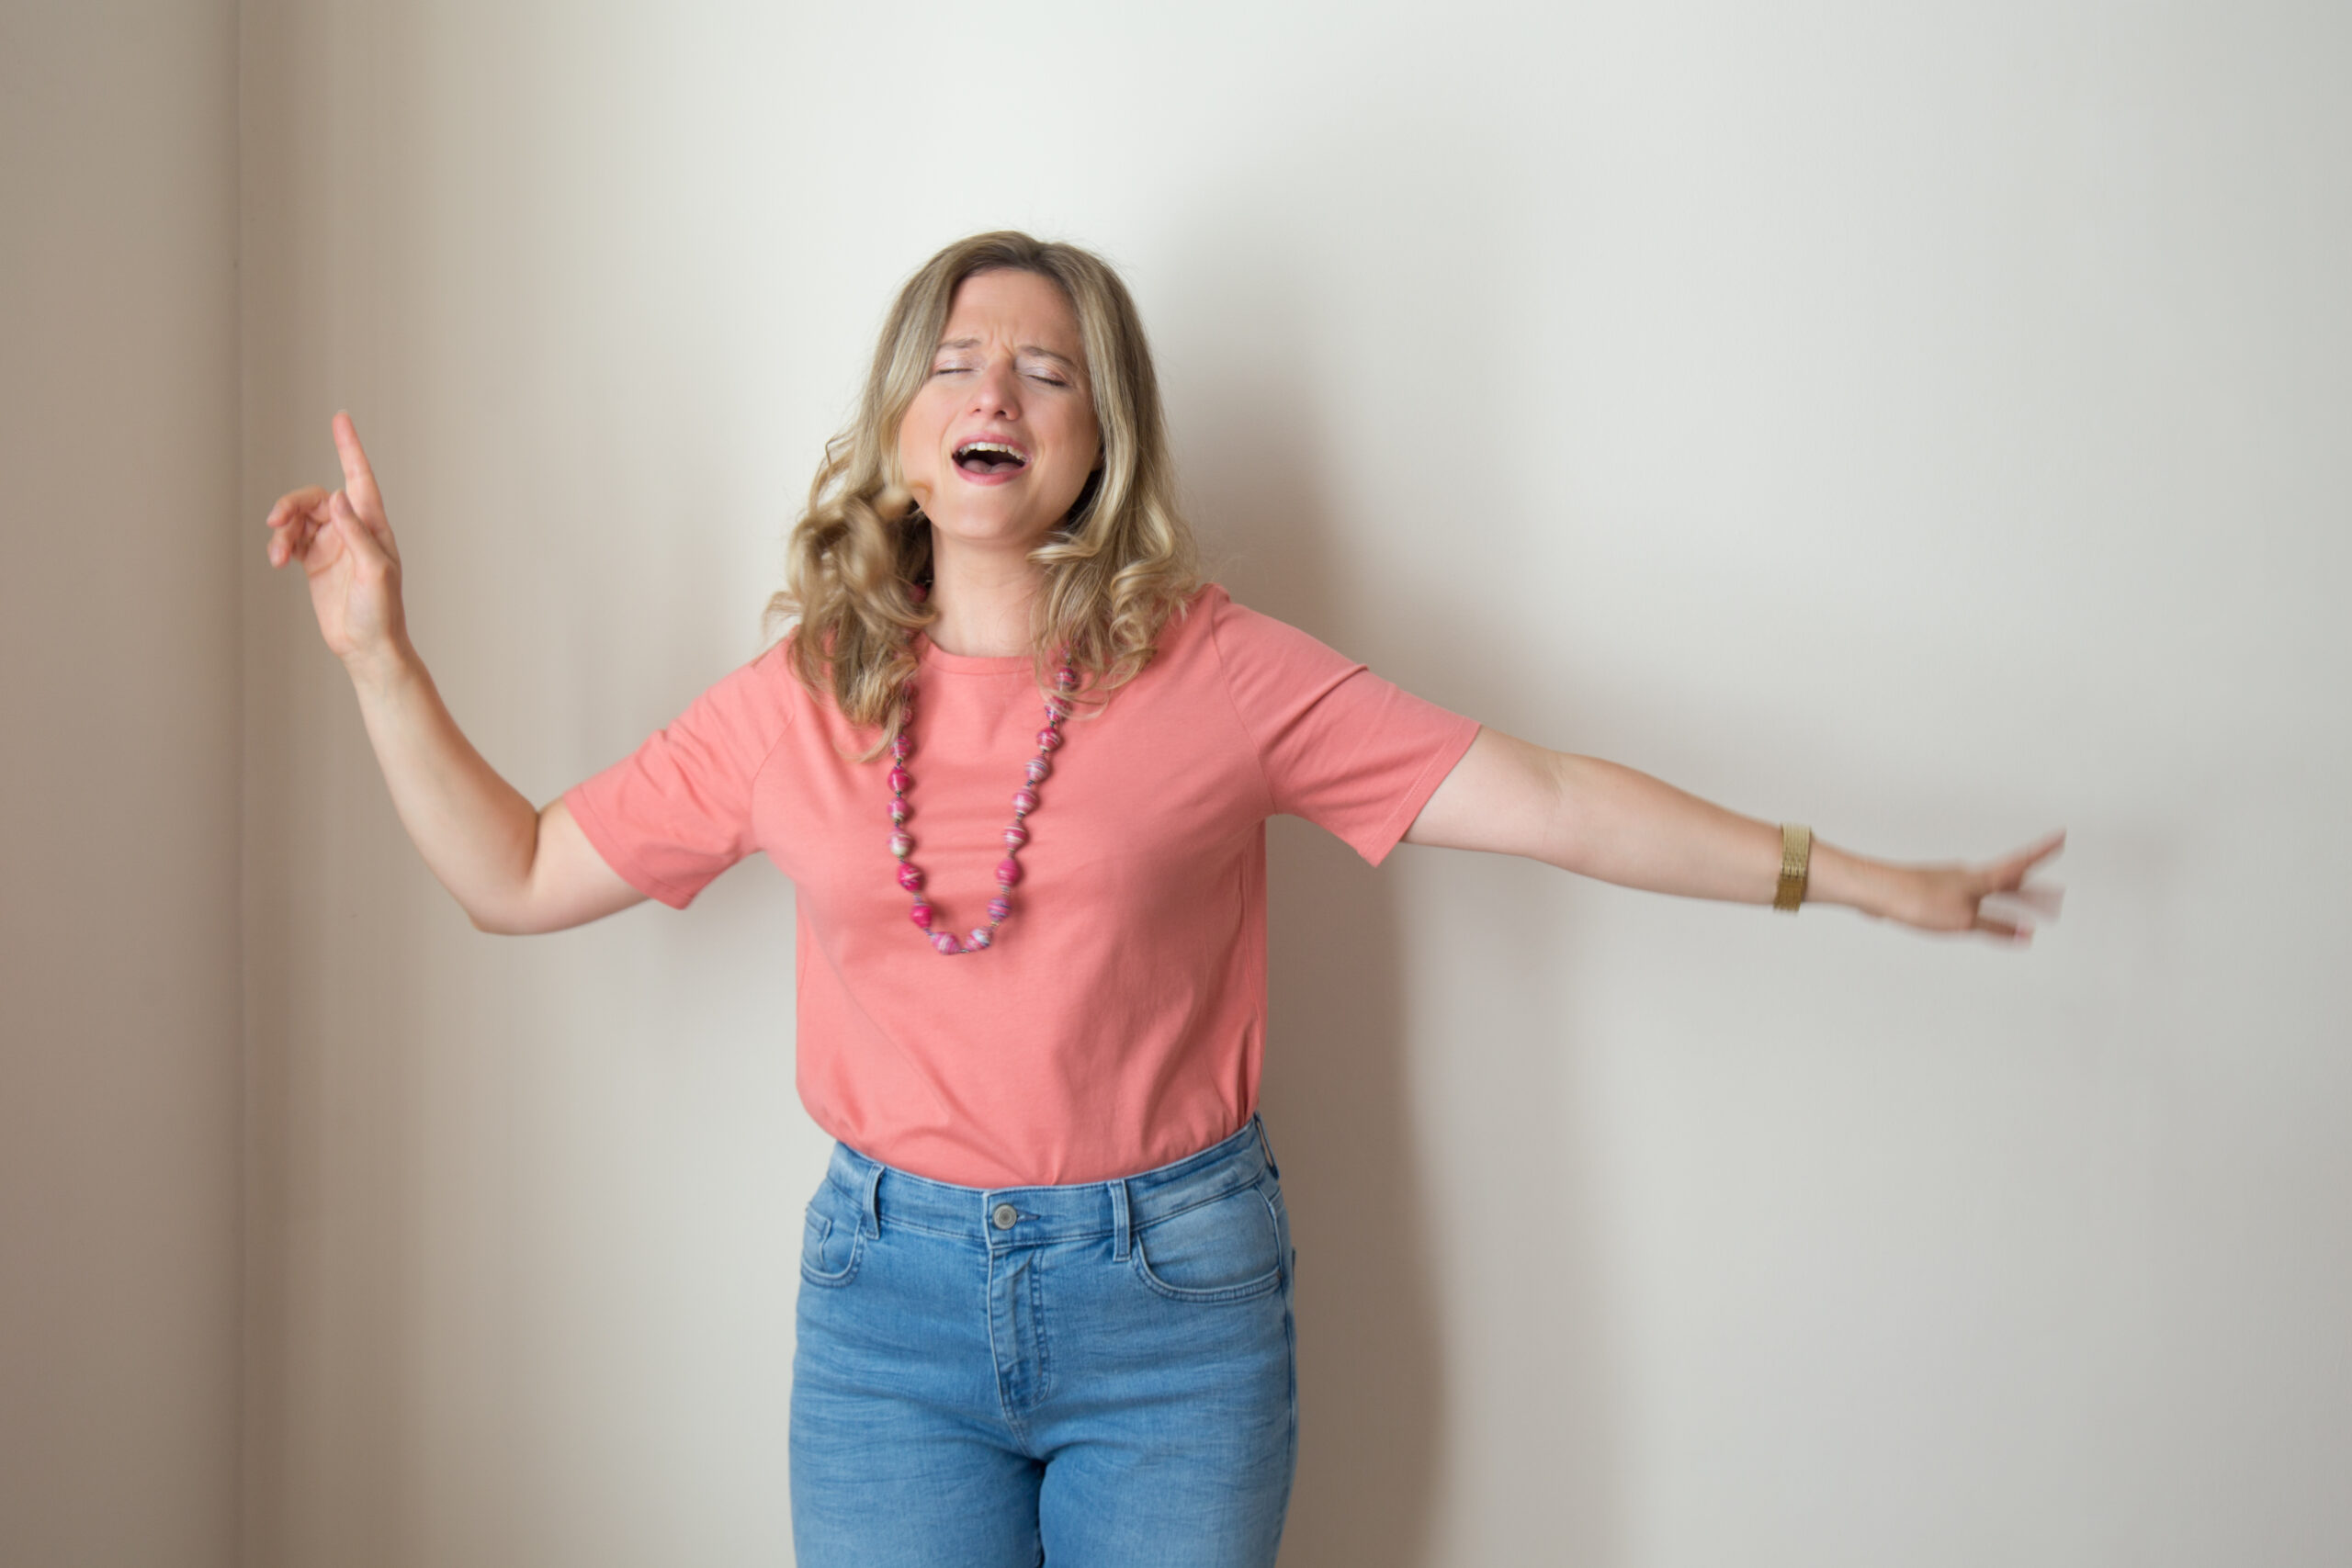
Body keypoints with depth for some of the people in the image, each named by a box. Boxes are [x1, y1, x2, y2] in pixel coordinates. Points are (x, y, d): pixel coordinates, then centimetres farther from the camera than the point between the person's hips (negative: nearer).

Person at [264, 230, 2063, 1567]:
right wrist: (381, 650, 0)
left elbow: (1541, 799, -7)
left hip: (1171, 1296, -1)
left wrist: (1857, 875, -7)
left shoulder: (1219, 672, -6)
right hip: (895, 1289, 2)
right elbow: (515, 875, 8)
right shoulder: (795, 704, 1)